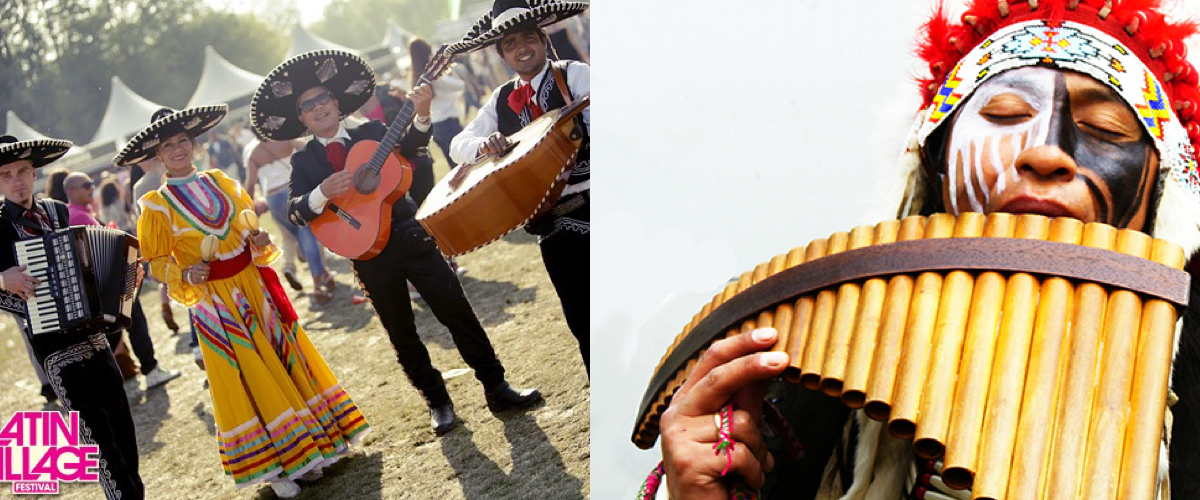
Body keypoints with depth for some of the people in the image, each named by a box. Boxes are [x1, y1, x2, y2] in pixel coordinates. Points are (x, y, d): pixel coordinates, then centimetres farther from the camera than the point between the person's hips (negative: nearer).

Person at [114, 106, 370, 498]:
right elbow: (157, 262, -2)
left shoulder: (221, 182, 5)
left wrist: (260, 242, -6)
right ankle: (273, 468, 14)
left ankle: (305, 452, 24)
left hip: (255, 286, 4)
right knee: (243, 377, 1)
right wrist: (184, 276, -20)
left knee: (285, 358, 9)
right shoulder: (156, 205, -5)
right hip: (215, 300, -4)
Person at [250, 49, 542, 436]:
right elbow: (295, 212, -4)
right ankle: (437, 402, 23)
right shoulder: (303, 161, 7)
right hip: (368, 254, 1)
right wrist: (322, 193, -24)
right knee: (402, 334, 8)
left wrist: (420, 116, -29)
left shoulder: (372, 132, 6)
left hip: (410, 237, -1)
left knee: (458, 311, -2)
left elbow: (407, 150, -12)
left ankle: (496, 388, 8)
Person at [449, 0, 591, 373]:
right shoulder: (502, 101, 11)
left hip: (591, 207, -5)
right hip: (552, 224, 5)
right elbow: (458, 144, 11)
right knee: (581, 322, 13)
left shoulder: (574, 75, -4)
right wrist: (483, 144, -11)